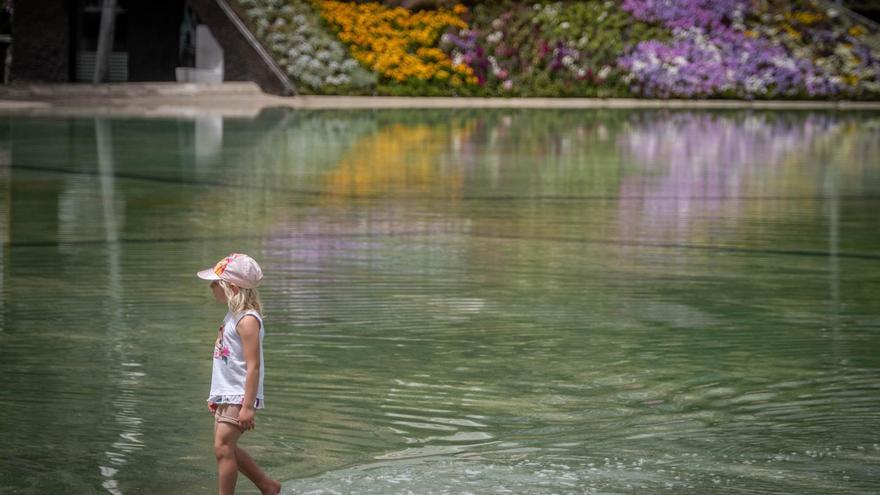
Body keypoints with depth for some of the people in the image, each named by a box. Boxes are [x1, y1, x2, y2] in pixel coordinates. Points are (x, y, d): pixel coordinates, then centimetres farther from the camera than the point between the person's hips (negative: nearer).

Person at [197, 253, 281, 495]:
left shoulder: (247, 320, -18)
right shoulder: (233, 316, 12)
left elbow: (253, 365, -22)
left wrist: (248, 406, -25)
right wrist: (216, 396, 21)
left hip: (239, 395, -10)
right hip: (226, 394, 10)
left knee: (223, 446, -11)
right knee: (227, 448, 14)